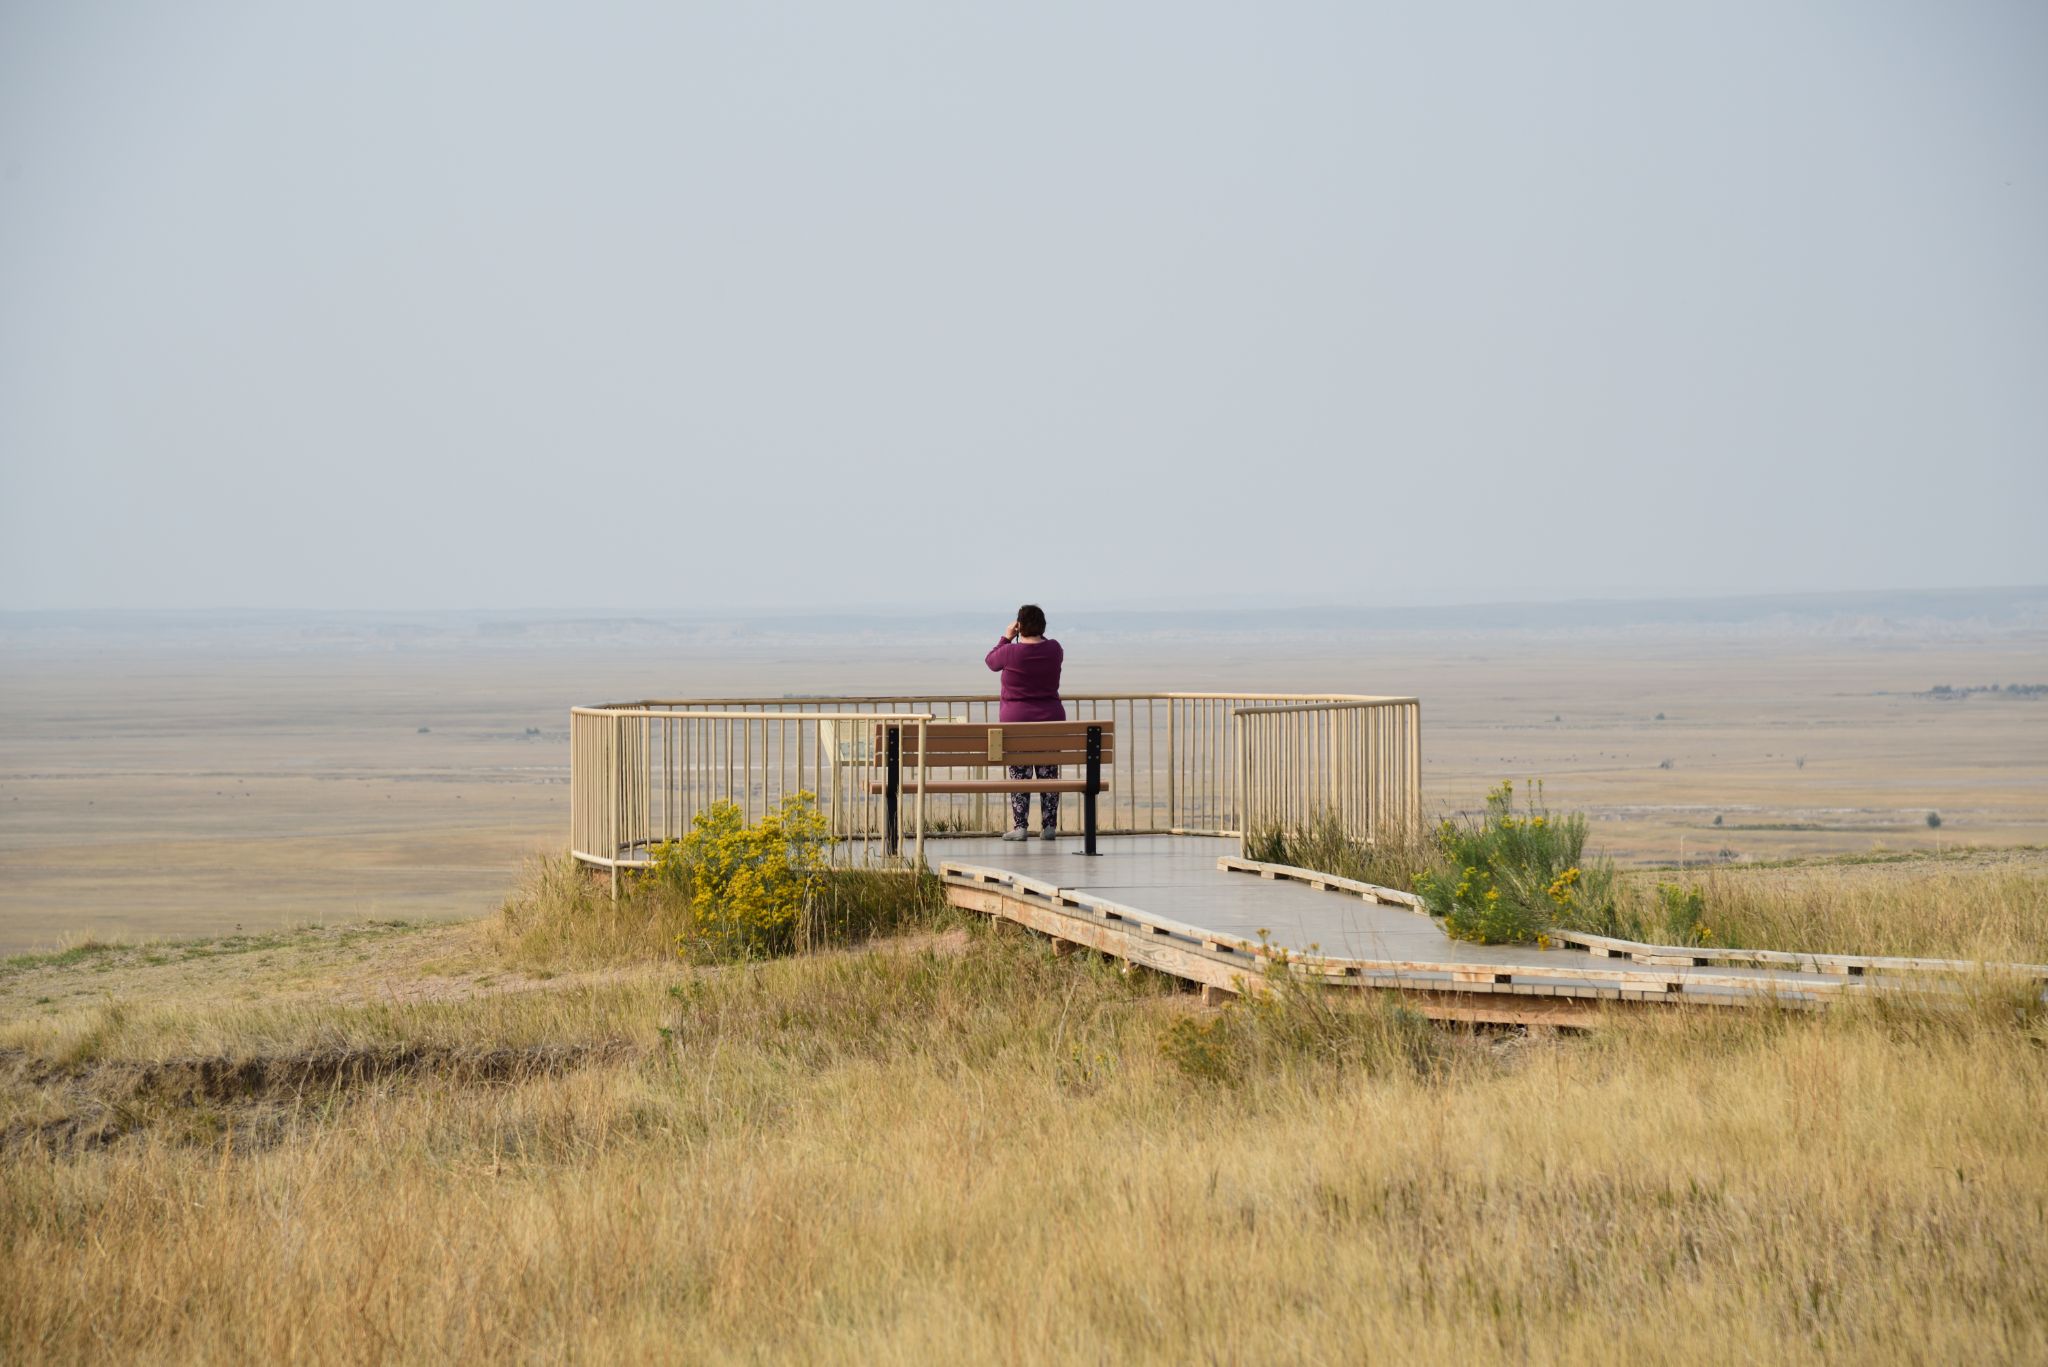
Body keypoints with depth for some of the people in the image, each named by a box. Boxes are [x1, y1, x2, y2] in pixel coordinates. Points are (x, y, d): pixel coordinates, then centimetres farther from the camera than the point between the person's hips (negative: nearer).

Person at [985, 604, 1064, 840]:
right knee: (1049, 774, 6)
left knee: (1019, 775, 2)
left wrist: (1007, 638, 19)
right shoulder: (1053, 649, -1)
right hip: (1050, 719, 3)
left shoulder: (1010, 652, -10)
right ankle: (1049, 827, 6)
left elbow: (991, 661, 11)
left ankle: (1019, 827, -1)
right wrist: (1038, 636, 23)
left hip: (1016, 719, -3)